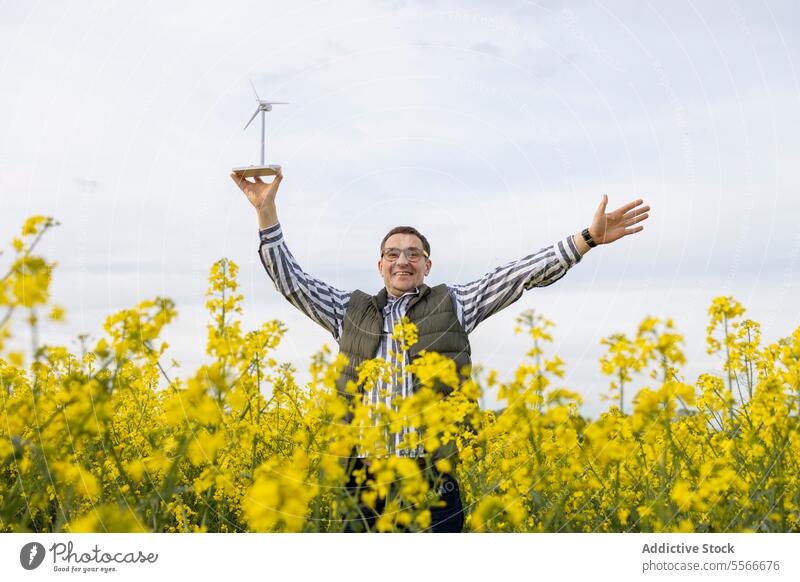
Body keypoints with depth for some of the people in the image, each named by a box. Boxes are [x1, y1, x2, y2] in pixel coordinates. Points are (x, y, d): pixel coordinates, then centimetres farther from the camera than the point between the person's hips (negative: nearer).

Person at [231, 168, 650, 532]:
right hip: (364, 480, 2)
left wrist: (588, 238, -4)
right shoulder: (351, 311, 15)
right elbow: (290, 280, 12)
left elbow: (520, 274, 4)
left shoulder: (453, 304, 10)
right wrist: (266, 211, 4)